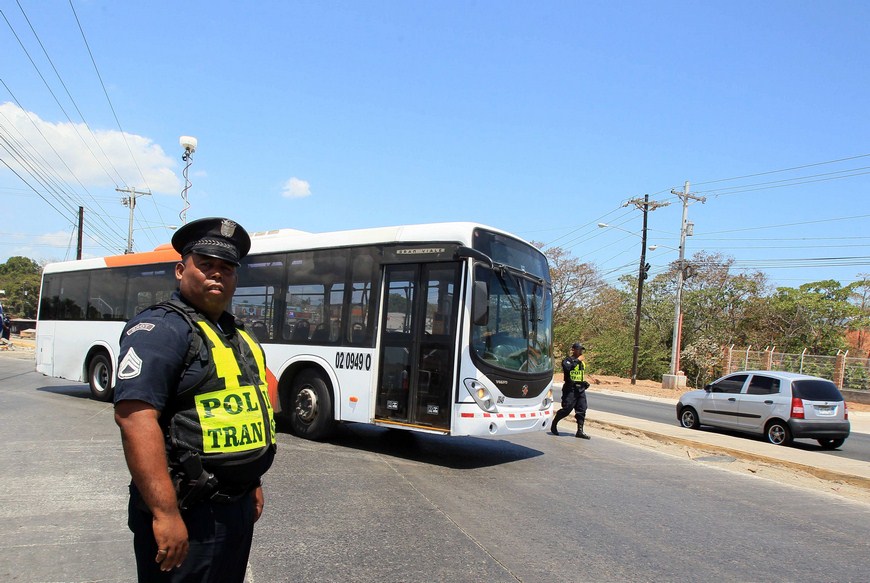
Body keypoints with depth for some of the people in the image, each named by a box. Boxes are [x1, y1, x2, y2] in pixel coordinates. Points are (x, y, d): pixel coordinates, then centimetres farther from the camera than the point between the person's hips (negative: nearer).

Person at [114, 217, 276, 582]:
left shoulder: (237, 334, 13)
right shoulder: (160, 328, -15)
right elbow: (134, 416, -25)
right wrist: (166, 514, -29)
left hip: (238, 507, 9)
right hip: (188, 514, -9)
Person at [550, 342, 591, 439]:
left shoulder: (582, 362, 17)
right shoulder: (567, 360, -7)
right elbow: (567, 367, -30)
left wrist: (584, 383, 19)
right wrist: (577, 360, -22)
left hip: (580, 389, 7)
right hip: (570, 389, -7)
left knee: (581, 410, 1)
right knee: (566, 409, -6)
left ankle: (580, 431, 4)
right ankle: (554, 425, 15)